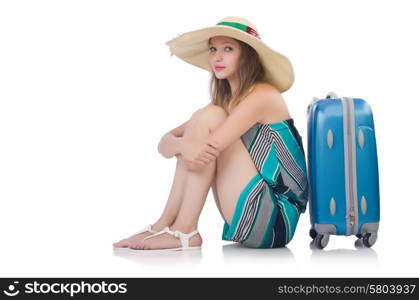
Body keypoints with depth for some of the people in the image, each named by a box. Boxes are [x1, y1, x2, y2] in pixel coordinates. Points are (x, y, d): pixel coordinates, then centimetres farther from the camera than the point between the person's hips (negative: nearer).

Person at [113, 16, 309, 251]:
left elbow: (203, 150, -24)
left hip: (276, 220, -8)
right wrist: (182, 145, -21)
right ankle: (166, 223, -4)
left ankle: (184, 231, -14)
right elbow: (166, 142, 0)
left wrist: (175, 144, -7)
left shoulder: (263, 95, -12)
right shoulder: (225, 101, 13)